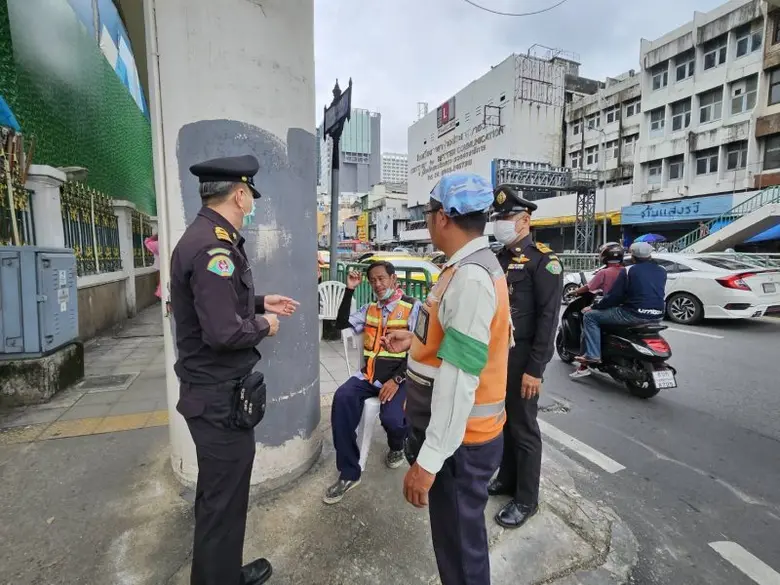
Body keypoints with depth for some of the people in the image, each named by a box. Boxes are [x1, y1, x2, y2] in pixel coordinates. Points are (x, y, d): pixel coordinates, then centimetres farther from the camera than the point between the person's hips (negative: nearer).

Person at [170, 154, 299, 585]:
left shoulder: (205, 237, 9)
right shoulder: (214, 246, -25)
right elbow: (224, 332, -31)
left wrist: (260, 302, 12)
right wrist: (264, 326, -13)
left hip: (213, 389, 11)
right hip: (219, 396, -11)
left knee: (218, 491, 26)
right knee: (223, 499, 9)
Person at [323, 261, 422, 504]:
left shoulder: (412, 307, -3)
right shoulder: (369, 309, 15)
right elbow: (342, 324, 8)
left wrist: (397, 380, -17)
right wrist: (349, 290, 1)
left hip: (398, 376, -4)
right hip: (369, 374, 5)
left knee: (391, 418, -28)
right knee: (342, 398, -24)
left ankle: (396, 447, 14)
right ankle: (348, 473, -11)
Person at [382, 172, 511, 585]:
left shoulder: (471, 277, -25)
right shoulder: (471, 266, 8)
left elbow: (459, 378, -27)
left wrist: (428, 460, -23)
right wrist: (416, 341, 13)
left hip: (458, 440, -9)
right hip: (457, 431, 9)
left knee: (459, 545, 13)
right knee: (458, 533, 27)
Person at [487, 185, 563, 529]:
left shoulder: (544, 260, -10)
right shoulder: (498, 260, 12)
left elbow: (548, 318, -16)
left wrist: (535, 368, -19)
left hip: (522, 359, -7)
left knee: (523, 428, 6)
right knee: (503, 421, 18)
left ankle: (526, 499, 23)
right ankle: (507, 479, 37)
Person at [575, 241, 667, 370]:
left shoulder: (628, 271, -7)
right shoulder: (662, 272, 12)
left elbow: (614, 296, -9)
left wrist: (593, 307, 3)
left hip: (635, 314, -7)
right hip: (657, 316, 8)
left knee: (590, 316, 1)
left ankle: (592, 355, -7)